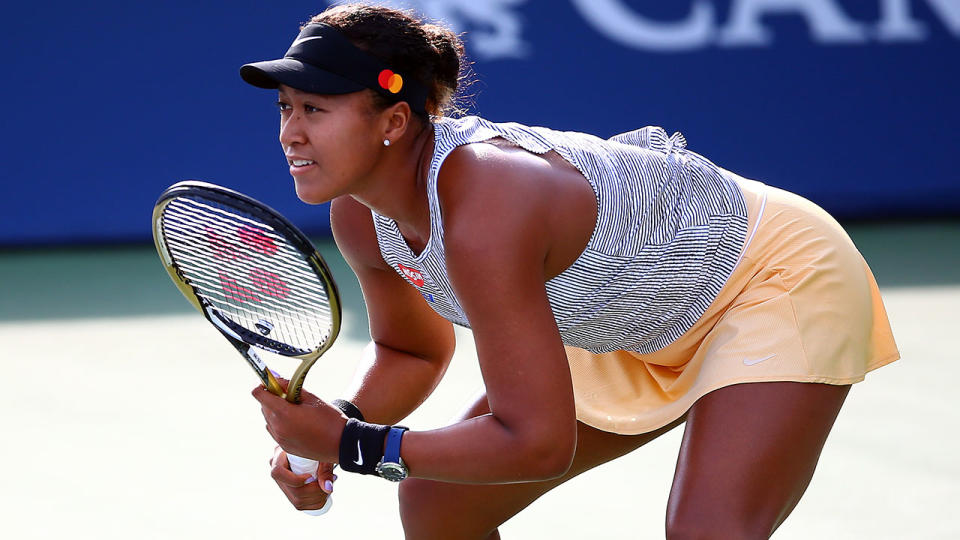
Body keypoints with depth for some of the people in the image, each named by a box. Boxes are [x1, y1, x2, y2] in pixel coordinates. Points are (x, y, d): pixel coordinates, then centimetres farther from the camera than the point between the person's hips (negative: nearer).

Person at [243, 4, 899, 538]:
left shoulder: (482, 215, -39)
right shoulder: (361, 217, -12)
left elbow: (537, 442, -35)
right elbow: (413, 352, 8)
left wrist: (353, 445, -29)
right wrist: (334, 427, -12)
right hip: (642, 327, 9)